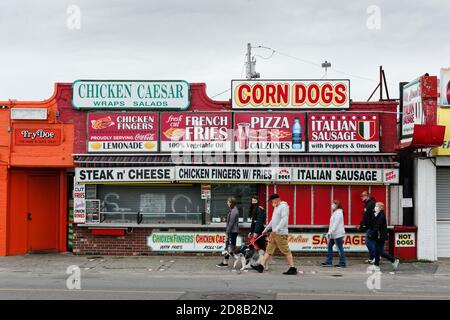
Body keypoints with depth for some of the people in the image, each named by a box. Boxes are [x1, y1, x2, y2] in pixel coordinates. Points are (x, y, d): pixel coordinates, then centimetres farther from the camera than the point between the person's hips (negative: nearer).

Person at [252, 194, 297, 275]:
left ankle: (293, 269, -2)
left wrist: (276, 229, -31)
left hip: (281, 234, -10)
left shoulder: (284, 206, -11)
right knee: (269, 250, 7)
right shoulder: (276, 207, 20)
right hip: (274, 234, 10)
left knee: (286, 251, -7)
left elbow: (284, 219, -23)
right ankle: (261, 266, 6)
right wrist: (266, 229, 30)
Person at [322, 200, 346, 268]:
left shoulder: (338, 213, -15)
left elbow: (335, 224, -22)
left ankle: (342, 264, 0)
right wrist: (330, 233, 17)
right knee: (330, 246, 10)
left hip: (338, 234, -10)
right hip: (334, 234, 10)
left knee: (340, 248, -5)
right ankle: (329, 262, 14)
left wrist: (330, 232, -24)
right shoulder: (335, 213, 17)